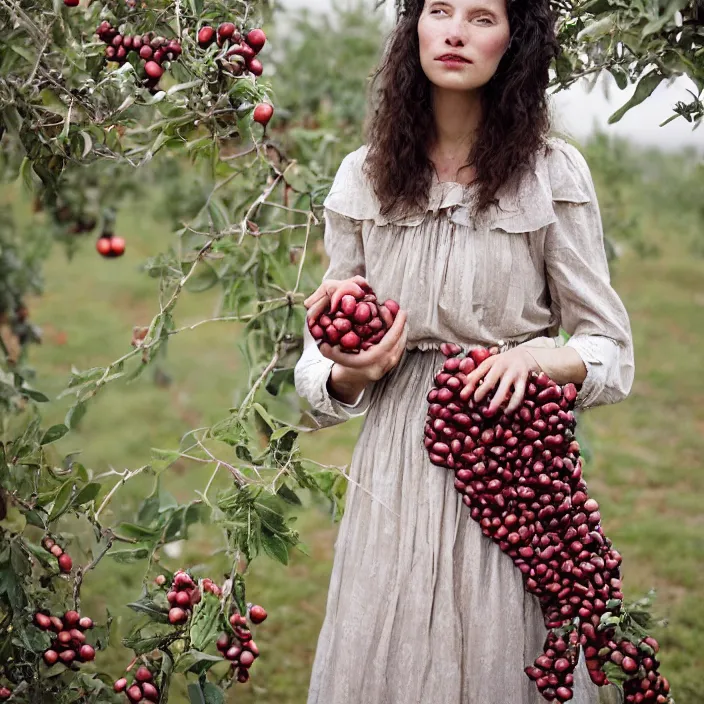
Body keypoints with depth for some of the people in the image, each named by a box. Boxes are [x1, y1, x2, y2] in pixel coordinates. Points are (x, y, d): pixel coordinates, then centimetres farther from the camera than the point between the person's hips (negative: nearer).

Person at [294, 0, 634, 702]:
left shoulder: (553, 172, -3)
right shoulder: (363, 177, 3)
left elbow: (611, 353, 1)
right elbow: (320, 380, 8)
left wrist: (535, 357, -19)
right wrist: (350, 374, -14)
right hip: (396, 468, 2)